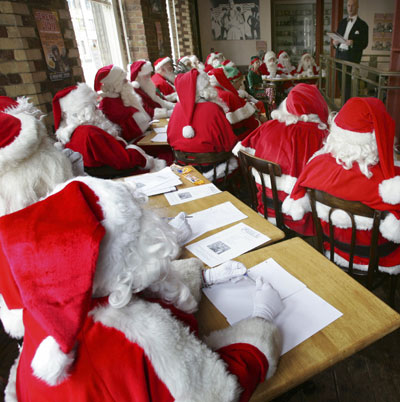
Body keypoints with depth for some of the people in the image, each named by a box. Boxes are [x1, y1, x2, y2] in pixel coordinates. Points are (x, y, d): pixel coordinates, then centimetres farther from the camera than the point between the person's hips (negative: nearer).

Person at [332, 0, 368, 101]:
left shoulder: (362, 24, 1)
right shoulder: (342, 22, 17)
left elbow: (364, 44, -4)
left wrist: (353, 43, -23)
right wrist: (335, 42, -4)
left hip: (351, 57, -5)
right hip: (339, 55, 5)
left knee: (348, 83, -10)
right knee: (341, 82, 6)